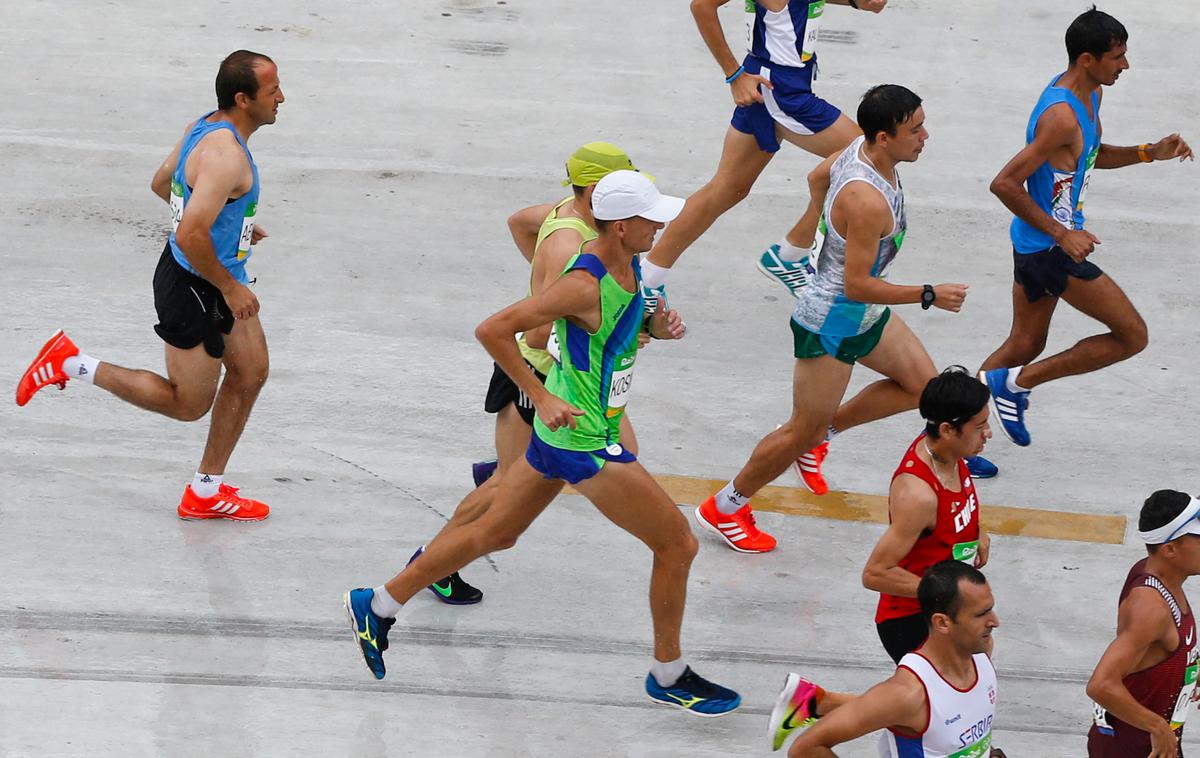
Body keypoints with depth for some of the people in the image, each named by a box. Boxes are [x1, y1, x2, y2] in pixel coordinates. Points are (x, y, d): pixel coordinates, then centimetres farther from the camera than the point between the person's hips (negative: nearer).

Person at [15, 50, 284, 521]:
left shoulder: (203, 128, 2)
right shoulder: (226, 156, -30)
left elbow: (161, 183, 18)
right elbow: (190, 236, -35)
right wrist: (230, 288, -22)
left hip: (220, 280, 10)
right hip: (194, 288, -10)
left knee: (251, 373, 15)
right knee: (188, 403, 5)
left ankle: (206, 493, 23)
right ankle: (72, 364, 11)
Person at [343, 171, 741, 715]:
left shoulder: (628, 265, 2)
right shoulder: (584, 285, -26)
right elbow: (493, 330, -24)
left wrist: (655, 327, 0)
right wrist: (542, 397, -23)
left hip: (560, 431, 10)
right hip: (584, 442, -10)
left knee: (496, 533, 21)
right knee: (678, 545, 0)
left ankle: (377, 608, 31)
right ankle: (668, 676, 15)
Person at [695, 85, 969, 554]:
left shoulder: (860, 148, -8)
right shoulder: (868, 201, -35)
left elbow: (820, 174, 15)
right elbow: (857, 285, -31)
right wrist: (929, 296, -24)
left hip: (865, 315, 10)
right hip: (830, 325, -10)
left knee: (922, 385, 16)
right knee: (802, 432, 3)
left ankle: (824, 431, 29)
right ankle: (725, 508, 21)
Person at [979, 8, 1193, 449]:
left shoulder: (1088, 95, 5)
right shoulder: (1061, 116, -27)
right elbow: (1004, 184, -28)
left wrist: (1149, 153, 9)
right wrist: (1062, 234, -25)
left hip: (1034, 243, 10)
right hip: (1051, 247, -10)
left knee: (1026, 345, 20)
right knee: (1132, 337, -1)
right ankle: (1017, 382, 2)